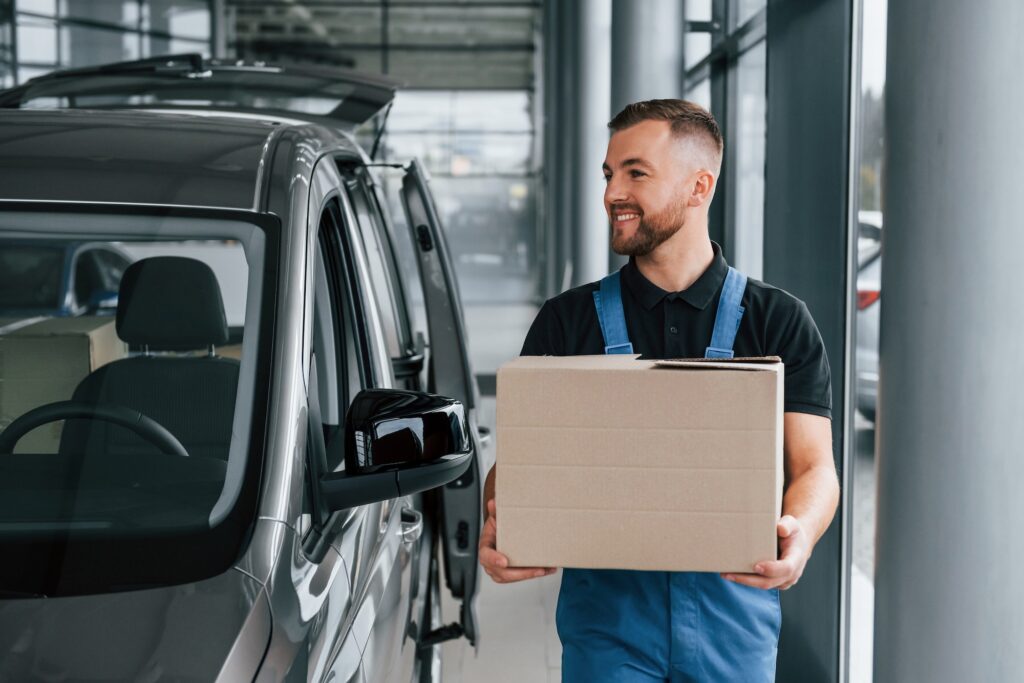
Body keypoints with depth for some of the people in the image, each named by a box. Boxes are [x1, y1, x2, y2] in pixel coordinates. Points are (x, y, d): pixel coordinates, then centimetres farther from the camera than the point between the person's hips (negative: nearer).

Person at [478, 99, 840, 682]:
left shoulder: (779, 322, 4)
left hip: (733, 616, 0)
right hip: (606, 612, 0)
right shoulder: (567, 321, 7)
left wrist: (798, 534, -24)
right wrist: (498, 528, -18)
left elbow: (815, 466, -2)